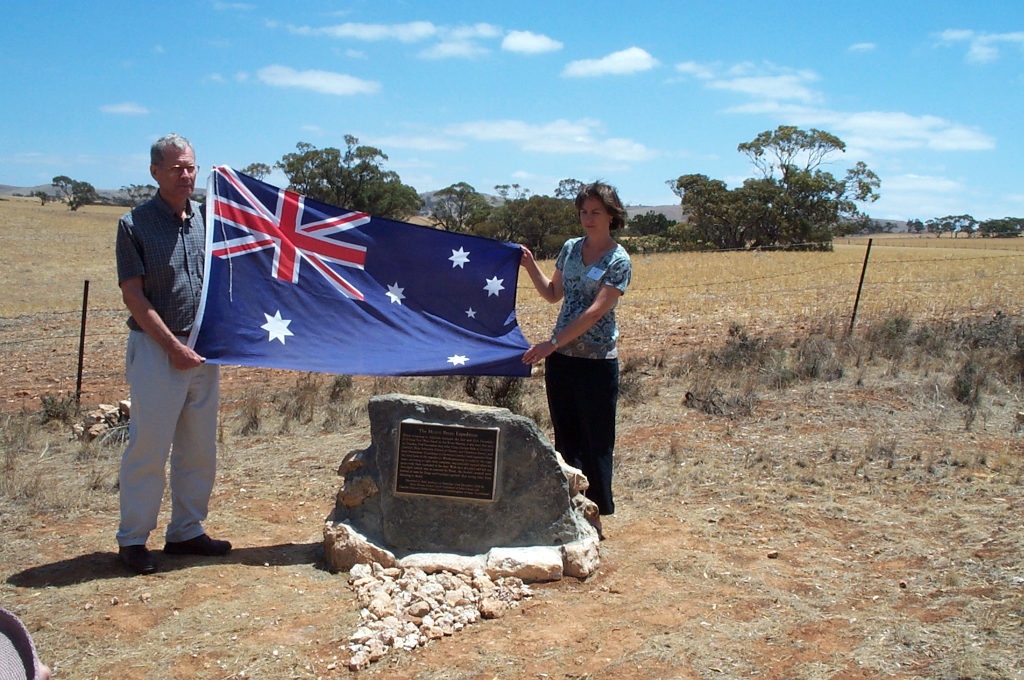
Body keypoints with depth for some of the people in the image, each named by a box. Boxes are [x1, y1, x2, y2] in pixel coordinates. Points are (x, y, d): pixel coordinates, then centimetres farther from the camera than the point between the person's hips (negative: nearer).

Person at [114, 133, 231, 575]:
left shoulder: (208, 219, 10)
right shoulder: (135, 224, -5)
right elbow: (133, 296, -9)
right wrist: (173, 346, -14)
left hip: (204, 348, 6)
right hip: (156, 349, -5)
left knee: (199, 450, 11)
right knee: (148, 447, -2)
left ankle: (186, 531, 23)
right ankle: (132, 539, 10)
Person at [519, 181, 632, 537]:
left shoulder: (618, 260, -9)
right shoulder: (570, 248, 9)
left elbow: (595, 311, -18)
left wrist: (553, 342, -22)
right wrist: (531, 267, 7)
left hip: (596, 360, -6)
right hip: (560, 357, 6)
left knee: (595, 442, 3)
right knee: (565, 438, 11)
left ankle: (594, 517, 14)